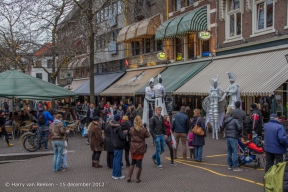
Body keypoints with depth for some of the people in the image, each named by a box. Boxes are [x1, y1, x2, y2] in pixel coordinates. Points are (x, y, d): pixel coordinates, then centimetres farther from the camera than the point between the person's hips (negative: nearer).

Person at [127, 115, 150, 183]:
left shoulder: (131, 129, -7)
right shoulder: (143, 130, -14)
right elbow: (148, 135, 1)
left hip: (133, 148, 3)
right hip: (140, 148, -2)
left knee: (133, 162, 18)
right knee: (139, 163, 4)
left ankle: (129, 177, 16)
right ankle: (137, 178, 11)